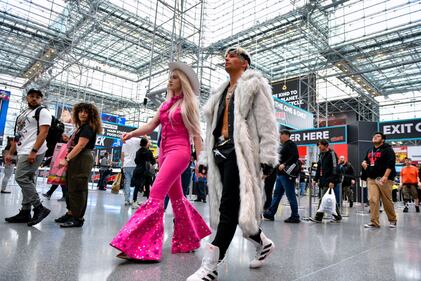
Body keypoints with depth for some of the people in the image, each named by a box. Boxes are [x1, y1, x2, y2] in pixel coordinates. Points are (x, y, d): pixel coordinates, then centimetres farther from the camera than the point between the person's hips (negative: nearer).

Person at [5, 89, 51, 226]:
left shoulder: (43, 112, -4)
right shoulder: (22, 114, 23)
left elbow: (43, 133, -15)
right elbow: (17, 136, 25)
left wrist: (33, 151, -23)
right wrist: (10, 153, 19)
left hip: (33, 153, -9)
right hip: (23, 153, 9)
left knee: (21, 178, -15)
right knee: (28, 181, 8)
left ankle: (39, 208, -10)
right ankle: (25, 212, 12)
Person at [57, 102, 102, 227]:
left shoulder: (88, 128, -8)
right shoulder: (80, 127, 19)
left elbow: (80, 145, -16)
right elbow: (74, 144, 18)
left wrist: (67, 159, -18)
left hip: (82, 160, -9)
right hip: (75, 160, 9)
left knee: (77, 189, -7)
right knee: (71, 187, 13)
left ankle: (78, 218, -1)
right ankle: (71, 213, 24)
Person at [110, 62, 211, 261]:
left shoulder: (188, 104, 3)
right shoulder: (166, 105, 19)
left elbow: (195, 133, 0)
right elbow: (150, 126, 12)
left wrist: (199, 159, -5)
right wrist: (132, 133, -6)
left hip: (179, 151, -7)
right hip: (164, 152, 7)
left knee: (156, 195, -16)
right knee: (177, 198, 11)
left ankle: (139, 246, -15)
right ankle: (189, 240, 25)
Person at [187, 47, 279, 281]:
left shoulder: (254, 84, 6)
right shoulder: (223, 92, 28)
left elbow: (267, 123, -4)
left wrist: (267, 156, -14)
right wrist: (206, 158, 17)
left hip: (240, 150, -7)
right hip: (221, 150, 8)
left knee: (229, 207, -11)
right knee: (232, 207, 7)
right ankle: (264, 243, 28)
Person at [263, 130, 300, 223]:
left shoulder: (291, 144, -9)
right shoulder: (284, 145, 20)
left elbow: (295, 156, -23)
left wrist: (284, 164, -27)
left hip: (287, 174, -10)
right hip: (281, 174, 10)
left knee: (291, 196, -4)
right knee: (277, 194, 13)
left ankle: (295, 217, 5)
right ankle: (270, 213, 20)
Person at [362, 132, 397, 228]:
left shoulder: (387, 149, -1)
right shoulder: (370, 150, 19)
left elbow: (390, 164, -12)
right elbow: (366, 160, 33)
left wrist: (385, 176, -23)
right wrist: (364, 162, 8)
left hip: (383, 179, -5)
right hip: (371, 179, 5)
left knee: (387, 201, 1)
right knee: (372, 200, -5)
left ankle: (392, 220, 21)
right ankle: (374, 222, -2)